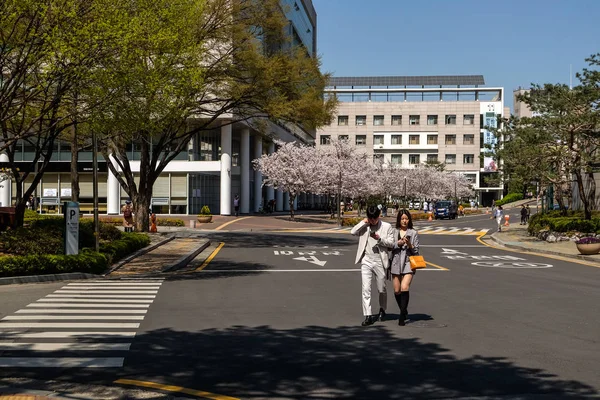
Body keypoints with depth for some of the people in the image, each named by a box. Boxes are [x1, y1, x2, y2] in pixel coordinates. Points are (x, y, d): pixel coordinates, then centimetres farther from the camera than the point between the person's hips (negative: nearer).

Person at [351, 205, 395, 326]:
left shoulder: (387, 227, 4)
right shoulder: (364, 226, 9)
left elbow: (391, 243, 0)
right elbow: (353, 232, -5)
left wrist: (379, 239, -14)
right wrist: (363, 222, -5)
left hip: (379, 261, -1)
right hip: (366, 261, 1)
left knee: (382, 289, 10)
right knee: (366, 289, -7)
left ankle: (382, 309, 35)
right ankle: (368, 316, -7)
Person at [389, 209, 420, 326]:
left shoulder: (413, 233, 4)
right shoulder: (394, 232, 8)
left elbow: (416, 251, 4)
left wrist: (410, 245, -14)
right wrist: (398, 243, -13)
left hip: (408, 263, -3)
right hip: (396, 263, 3)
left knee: (405, 287, -19)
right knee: (397, 291, 6)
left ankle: (402, 316, -17)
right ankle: (404, 312, 28)